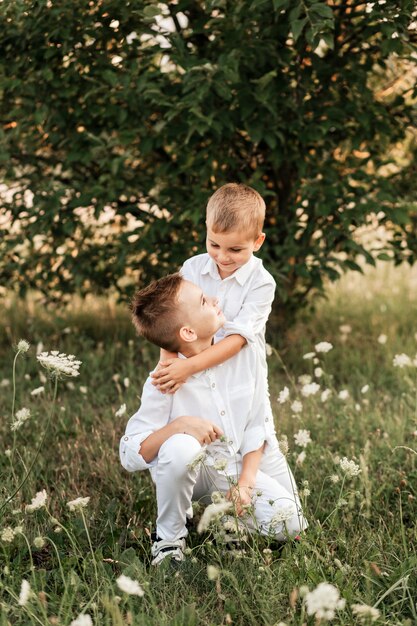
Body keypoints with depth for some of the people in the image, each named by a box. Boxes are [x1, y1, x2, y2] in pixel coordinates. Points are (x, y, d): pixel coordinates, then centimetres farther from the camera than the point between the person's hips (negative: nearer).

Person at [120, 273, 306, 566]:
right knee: (181, 447, -38)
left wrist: (247, 481, -12)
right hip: (190, 474, -3)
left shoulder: (243, 353, -11)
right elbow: (130, 456, -22)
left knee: (289, 523, -18)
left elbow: (256, 425, -2)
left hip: (236, 469, 3)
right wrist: (178, 425, -37)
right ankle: (169, 536, -12)